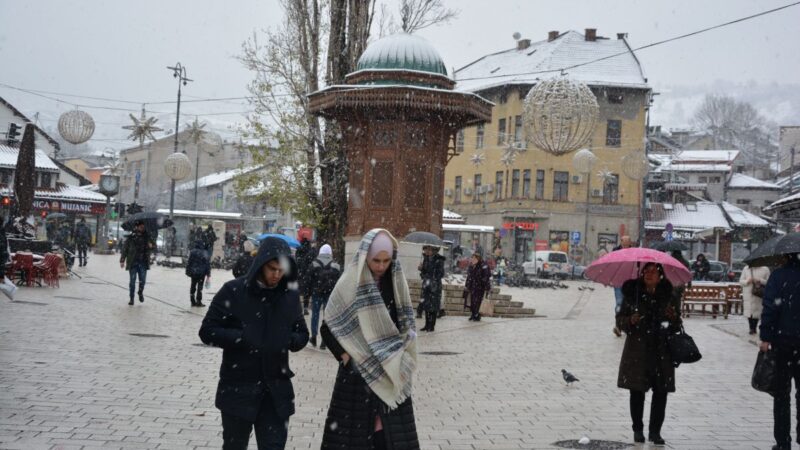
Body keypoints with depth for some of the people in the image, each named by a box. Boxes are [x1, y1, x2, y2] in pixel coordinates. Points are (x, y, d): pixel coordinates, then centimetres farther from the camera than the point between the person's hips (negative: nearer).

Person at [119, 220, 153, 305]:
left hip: (143, 263, 2)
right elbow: (124, 249, 1)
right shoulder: (130, 238, 0)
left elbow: (151, 250, 16)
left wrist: (151, 246, -8)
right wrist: (122, 260, -4)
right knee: (132, 281, 1)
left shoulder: (146, 237, 7)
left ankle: (141, 293, 26)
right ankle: (131, 298, 9)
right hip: (133, 262, -2)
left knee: (142, 280, -2)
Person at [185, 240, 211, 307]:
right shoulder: (204, 253, -11)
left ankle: (193, 301, 16)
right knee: (200, 287, 3)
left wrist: (188, 271, 7)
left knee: (193, 286, 14)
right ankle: (199, 302, 3)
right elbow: (207, 264, -10)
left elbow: (188, 263, -2)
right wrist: (208, 274, -3)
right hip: (201, 273, -3)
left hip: (193, 273, 3)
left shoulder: (192, 252, -4)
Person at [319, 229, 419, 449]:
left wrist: (398, 354, 1)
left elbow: (405, 322, 13)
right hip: (357, 368, -3)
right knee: (354, 430, 2)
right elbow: (328, 328, -4)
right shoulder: (350, 282, -9)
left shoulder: (396, 283, 2)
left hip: (391, 370, 3)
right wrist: (345, 356, -10)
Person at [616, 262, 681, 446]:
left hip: (661, 352, 1)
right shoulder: (632, 295, 0)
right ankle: (638, 429, 19)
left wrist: (674, 318, -11)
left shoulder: (668, 298, 5)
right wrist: (630, 321, -15)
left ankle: (655, 431, 12)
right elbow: (620, 319, 5)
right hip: (637, 351, -1)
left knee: (661, 392, -1)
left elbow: (676, 328, 10)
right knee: (637, 391, 4)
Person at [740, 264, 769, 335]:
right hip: (748, 295, 2)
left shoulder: (765, 269, 3)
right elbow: (741, 281, 10)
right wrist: (747, 281, -9)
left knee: (757, 312, -2)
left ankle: (754, 328, 10)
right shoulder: (746, 269, 11)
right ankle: (751, 328, 3)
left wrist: (760, 281, -17)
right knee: (749, 312, -4)